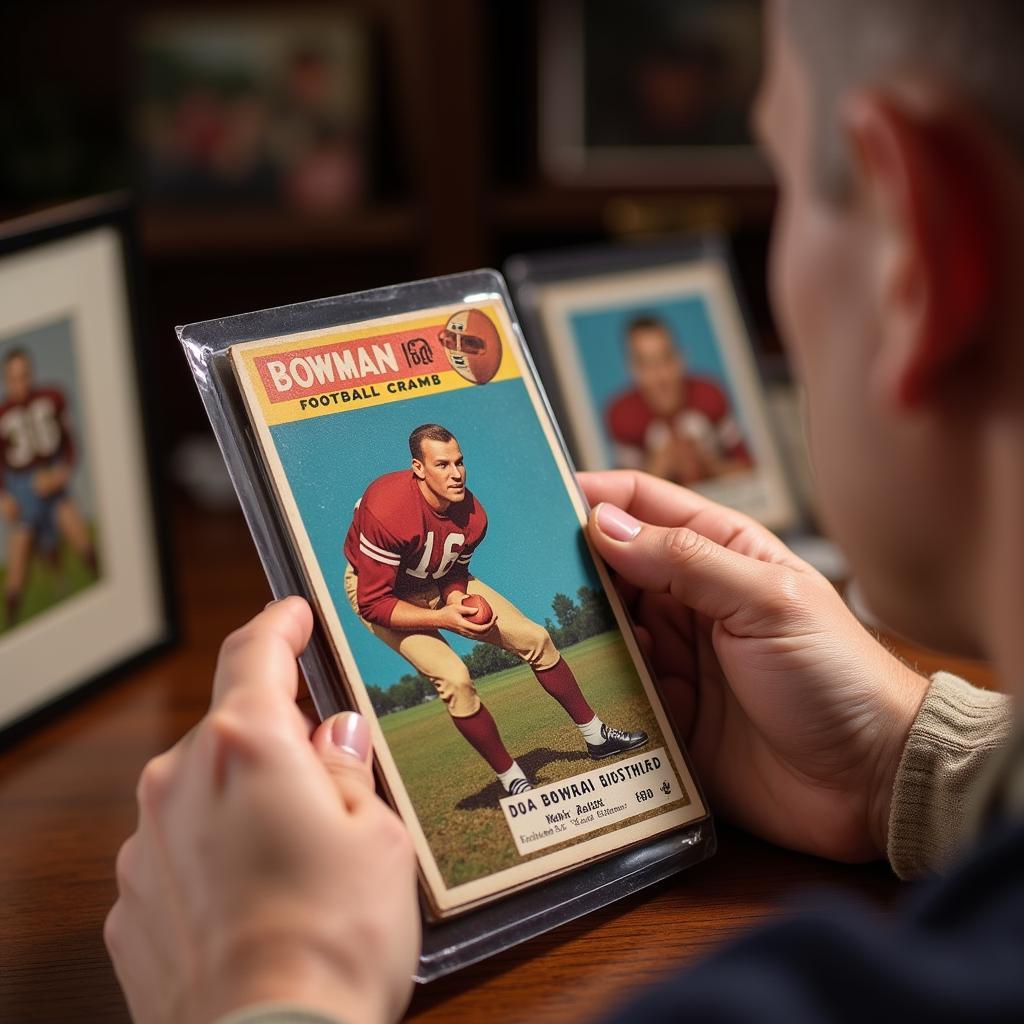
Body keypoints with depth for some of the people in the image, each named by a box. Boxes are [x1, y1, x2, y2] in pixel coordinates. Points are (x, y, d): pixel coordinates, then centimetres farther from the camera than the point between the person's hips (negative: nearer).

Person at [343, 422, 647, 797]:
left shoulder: (472, 516, -17)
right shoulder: (387, 513, -37)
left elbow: (453, 572, 2)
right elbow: (373, 603, -32)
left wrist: (457, 601, -21)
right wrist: (442, 617, -36)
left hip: (440, 583, 6)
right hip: (376, 591, -6)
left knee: (535, 639, 2)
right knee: (454, 678, -26)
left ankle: (595, 735, 22)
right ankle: (512, 780, -6)